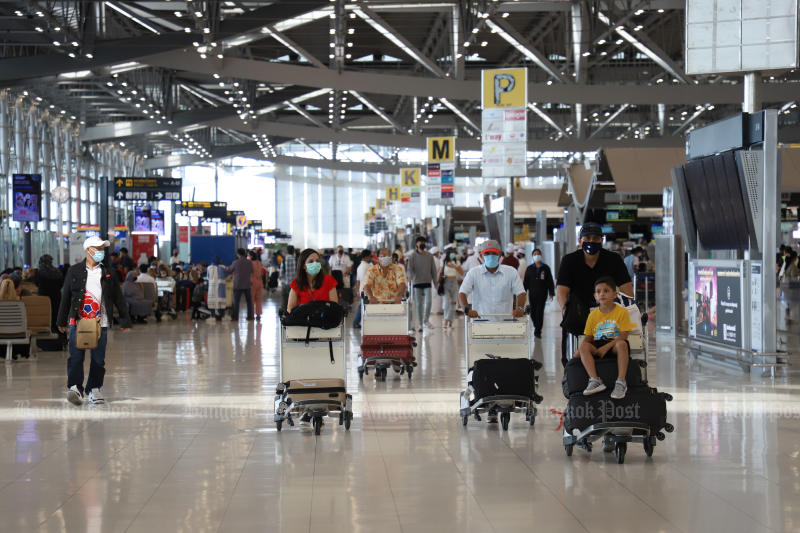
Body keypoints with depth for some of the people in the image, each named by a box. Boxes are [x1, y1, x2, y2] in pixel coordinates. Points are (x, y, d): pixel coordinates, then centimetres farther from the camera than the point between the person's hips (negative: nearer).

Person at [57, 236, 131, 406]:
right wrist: (62, 321, 10)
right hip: (77, 321, -1)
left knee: (98, 358, 3)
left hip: (100, 322, 2)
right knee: (76, 357, -9)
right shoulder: (74, 271, 6)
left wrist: (125, 320, 10)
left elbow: (118, 298, 13)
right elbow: (66, 297, 10)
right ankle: (75, 388, -13)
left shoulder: (107, 273, 11)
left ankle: (94, 389, 13)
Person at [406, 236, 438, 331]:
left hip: (427, 282, 1)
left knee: (428, 302, -14)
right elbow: (409, 268, -9)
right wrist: (410, 276, -31)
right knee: (418, 304, 1)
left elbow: (433, 270, 14)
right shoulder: (413, 256, 2)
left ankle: (426, 320, 2)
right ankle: (420, 324, 9)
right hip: (417, 282, -1)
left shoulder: (429, 256, 9)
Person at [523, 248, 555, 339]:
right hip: (532, 293, 2)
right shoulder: (529, 269, 8)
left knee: (540, 312, -8)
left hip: (542, 294, -2)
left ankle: (538, 331, -5)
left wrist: (551, 293, 0)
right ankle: (537, 327, 28)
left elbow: (550, 281, 5)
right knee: (533, 312, 3)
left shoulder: (545, 268, 4)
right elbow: (526, 281, 8)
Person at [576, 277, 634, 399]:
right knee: (584, 346, -26)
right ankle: (595, 380, -34)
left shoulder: (622, 311, -2)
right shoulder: (593, 315, 9)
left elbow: (623, 335, -10)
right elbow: (588, 337, 9)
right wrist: (578, 352, -9)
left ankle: (621, 382, -37)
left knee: (622, 344, -37)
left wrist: (606, 347, -21)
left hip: (614, 345, -3)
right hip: (597, 346, 3)